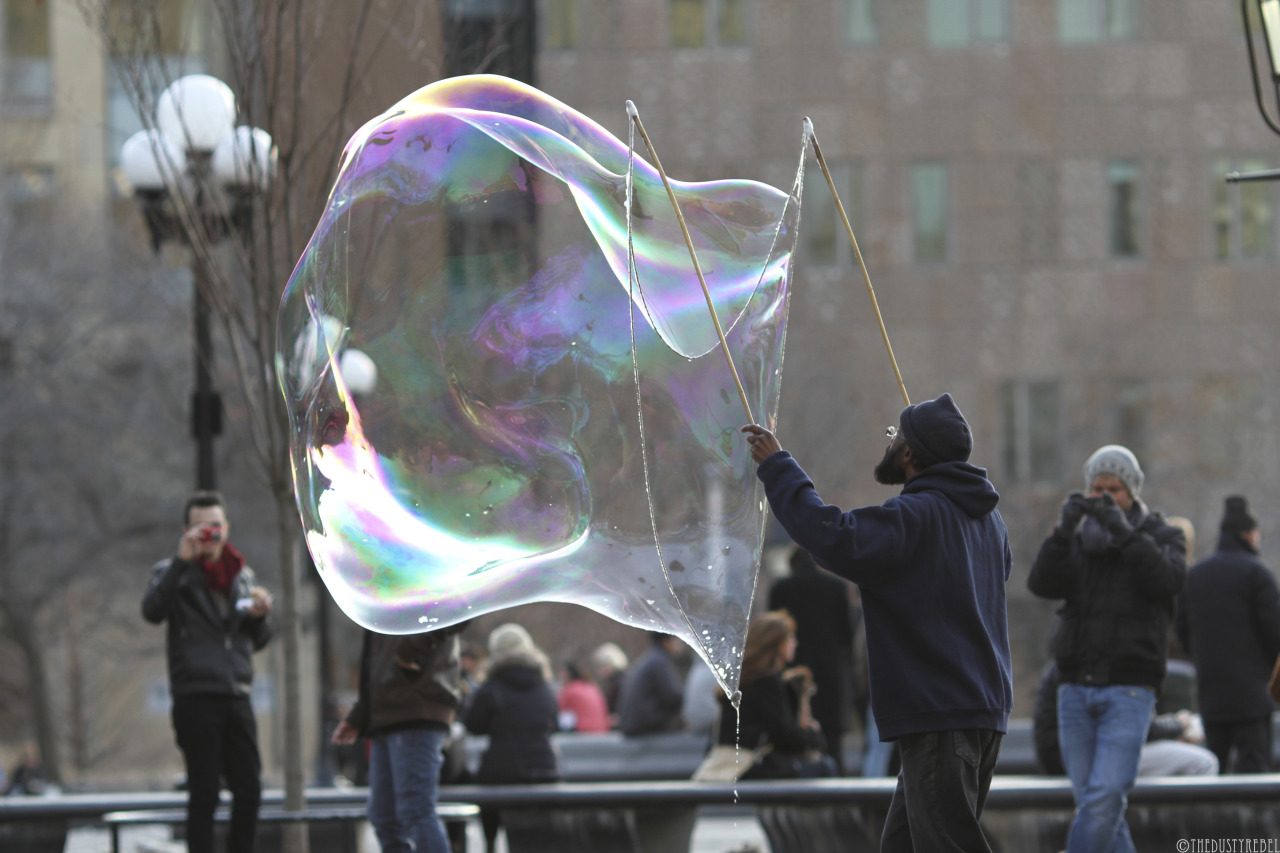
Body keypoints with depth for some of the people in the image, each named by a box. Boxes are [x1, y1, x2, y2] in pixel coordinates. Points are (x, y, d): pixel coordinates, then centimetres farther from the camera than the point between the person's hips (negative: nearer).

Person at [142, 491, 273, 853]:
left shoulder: (242, 575, 17)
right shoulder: (173, 573, 1)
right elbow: (152, 611, -21)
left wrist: (259, 616, 0)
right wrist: (182, 560, -25)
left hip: (236, 697, 5)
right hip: (195, 697, -5)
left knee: (249, 791, 1)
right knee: (204, 793, -6)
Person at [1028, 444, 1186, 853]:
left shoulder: (1162, 537, 6)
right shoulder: (1080, 540, 13)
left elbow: (1169, 581, -15)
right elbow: (1043, 583, -4)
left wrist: (1124, 531, -23)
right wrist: (1064, 530, -18)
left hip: (1129, 690, -4)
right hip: (1077, 688, 4)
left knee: (1104, 799, -16)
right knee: (1091, 801, 2)